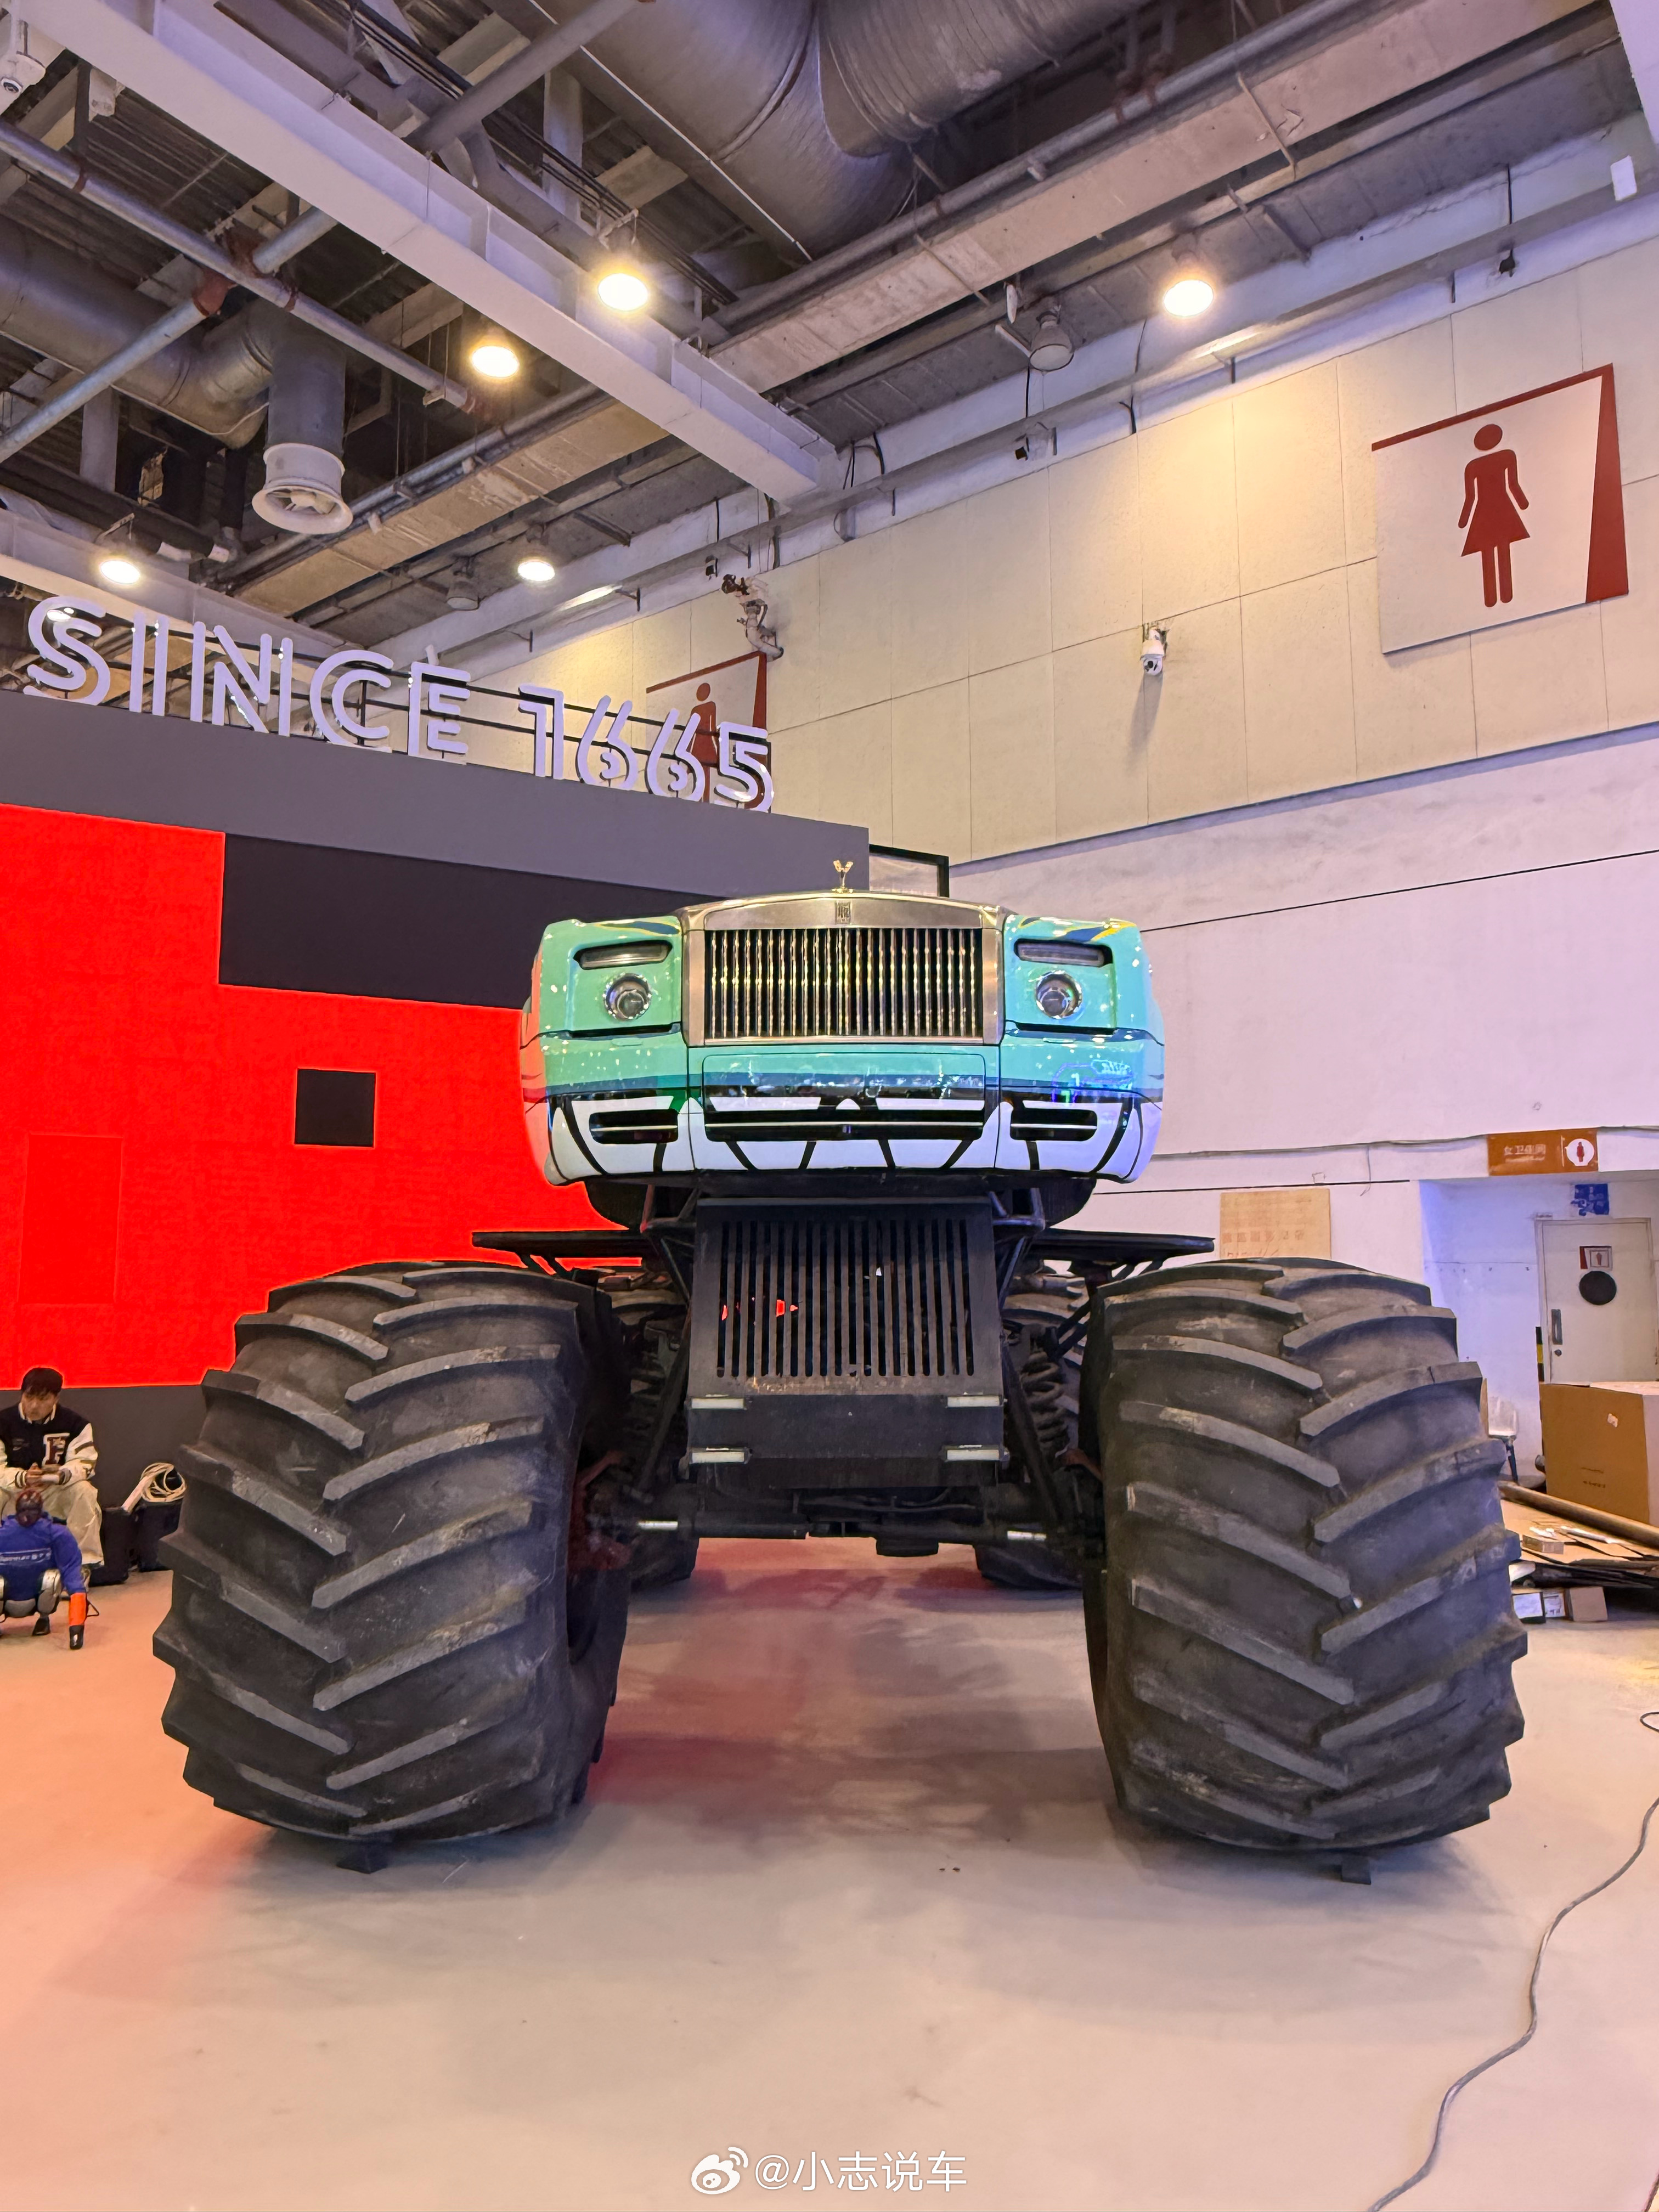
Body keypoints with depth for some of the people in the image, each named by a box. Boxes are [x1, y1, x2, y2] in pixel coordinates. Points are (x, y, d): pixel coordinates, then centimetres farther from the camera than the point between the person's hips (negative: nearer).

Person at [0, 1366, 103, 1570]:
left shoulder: (74, 1423, -9)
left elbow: (85, 1463, -13)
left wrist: (59, 1475, -35)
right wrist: (23, 1478, -36)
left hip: (57, 1492, 0)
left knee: (83, 1491, -29)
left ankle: (86, 1560, -21)